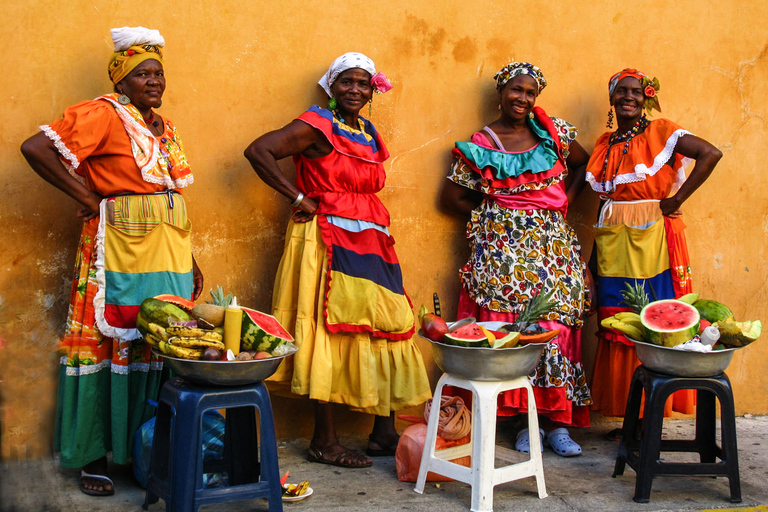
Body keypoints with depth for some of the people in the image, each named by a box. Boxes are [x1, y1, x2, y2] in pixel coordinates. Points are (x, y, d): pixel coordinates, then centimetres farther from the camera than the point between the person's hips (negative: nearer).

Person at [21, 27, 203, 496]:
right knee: (110, 341, -3)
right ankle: (94, 457, 8)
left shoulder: (165, 127, 18)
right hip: (121, 249, -6)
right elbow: (35, 148, -13)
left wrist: (189, 261, 16)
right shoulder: (103, 115, -4)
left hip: (170, 252, 7)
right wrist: (87, 197, -8)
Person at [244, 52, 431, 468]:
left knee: (387, 328, 4)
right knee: (331, 332, -5)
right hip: (329, 242, -8)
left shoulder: (369, 133, 18)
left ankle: (384, 433, 13)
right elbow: (258, 151, -15)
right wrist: (299, 198, -14)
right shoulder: (318, 126, -6)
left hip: (370, 243, 8)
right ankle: (324, 441, 3)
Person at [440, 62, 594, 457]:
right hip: (504, 248, -2)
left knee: (555, 325, -4)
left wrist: (566, 198, 9)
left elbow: (583, 162, 23)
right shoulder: (481, 145, 4)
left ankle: (558, 423, 3)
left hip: (552, 243, 2)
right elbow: (451, 195, 6)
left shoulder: (552, 132, 10)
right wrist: (491, 212, 2)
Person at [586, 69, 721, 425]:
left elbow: (711, 154, -14)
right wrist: (595, 251, 10)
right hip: (612, 244, 6)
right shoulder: (605, 144, 15)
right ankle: (628, 418, 13)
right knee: (616, 328, 4)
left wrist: (677, 199, -14)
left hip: (652, 240, -5)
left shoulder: (661, 132, -2)